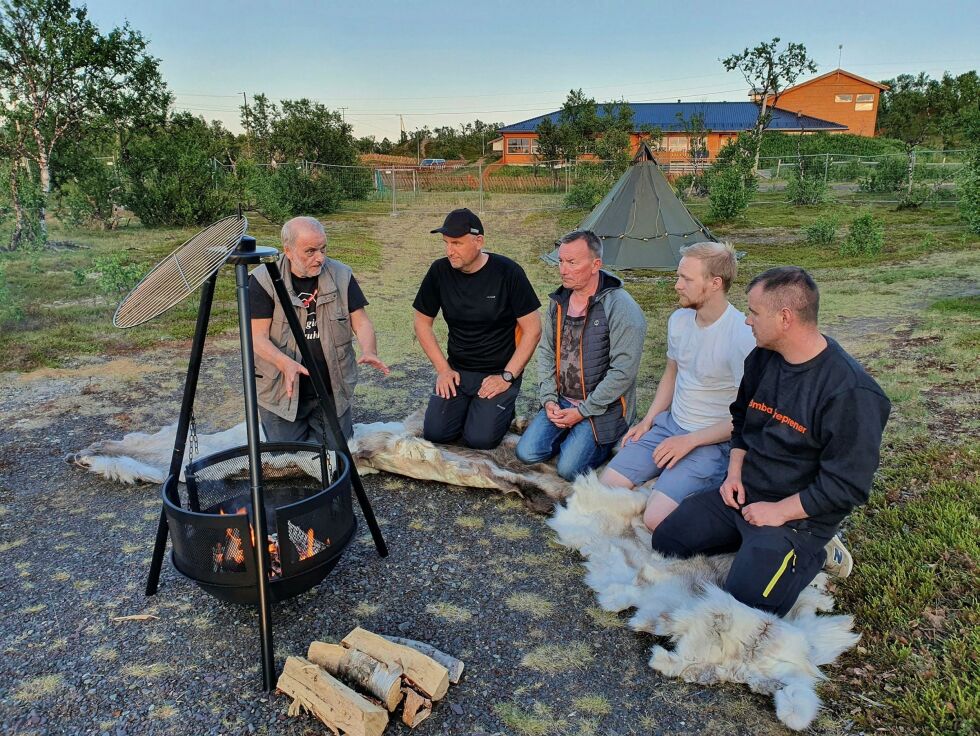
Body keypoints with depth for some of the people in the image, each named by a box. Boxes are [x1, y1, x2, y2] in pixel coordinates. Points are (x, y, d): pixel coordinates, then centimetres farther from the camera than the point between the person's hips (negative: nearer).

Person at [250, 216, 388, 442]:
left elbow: (361, 321, -4)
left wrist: (369, 352, -25)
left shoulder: (341, 275, -3)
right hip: (282, 392, -2)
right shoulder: (263, 280, -12)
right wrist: (286, 363, -33)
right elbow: (258, 336, -15)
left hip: (333, 390, 2)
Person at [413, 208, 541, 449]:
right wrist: (443, 369, -1)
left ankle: (503, 406, 15)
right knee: (434, 433, -10)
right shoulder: (440, 271, -5)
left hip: (498, 372, -3)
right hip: (457, 370, 4)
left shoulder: (508, 273, -14)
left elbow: (532, 329, -10)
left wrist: (507, 377, -13)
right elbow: (422, 322, 6)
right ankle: (467, 405, 20)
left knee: (480, 439, -16)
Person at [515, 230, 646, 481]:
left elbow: (623, 372, -20)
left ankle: (607, 440, 11)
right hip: (561, 402, 6)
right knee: (527, 453, -8)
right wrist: (549, 399, -2)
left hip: (603, 409, -6)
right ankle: (571, 433, 17)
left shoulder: (622, 308, -18)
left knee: (569, 469, -17)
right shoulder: (559, 301, 5)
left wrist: (582, 411, -16)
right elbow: (546, 352, 11)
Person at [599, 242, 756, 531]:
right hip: (668, 424, 7)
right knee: (607, 486, -3)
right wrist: (647, 421, 8)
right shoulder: (679, 320, 2)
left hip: (713, 442, -7)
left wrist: (690, 440, -16)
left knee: (655, 519, -21)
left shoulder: (743, 337, -22)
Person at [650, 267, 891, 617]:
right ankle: (754, 542, 14)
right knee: (665, 541, 2)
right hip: (741, 494, 7)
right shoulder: (761, 358, 0)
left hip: (796, 515, -7)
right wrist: (735, 472, 3)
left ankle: (810, 553, 6)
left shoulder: (850, 390, -23)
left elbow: (848, 485, -20)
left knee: (745, 600, -20)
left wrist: (779, 511, -18)